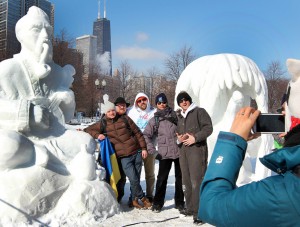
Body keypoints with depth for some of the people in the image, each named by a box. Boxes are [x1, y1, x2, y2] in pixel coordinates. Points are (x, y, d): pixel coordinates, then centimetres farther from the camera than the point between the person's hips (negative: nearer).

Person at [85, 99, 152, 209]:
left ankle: (135, 199, 26)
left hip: (137, 152, 2)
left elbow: (137, 133, 6)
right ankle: (142, 198, 14)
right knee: (133, 179, -10)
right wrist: (97, 135, -12)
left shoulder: (124, 119, 4)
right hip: (124, 157, -1)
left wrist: (143, 148, 2)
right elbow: (87, 130, 7)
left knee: (136, 179, 8)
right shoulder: (103, 124, 5)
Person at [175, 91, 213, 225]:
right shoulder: (179, 116, 20)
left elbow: (208, 128, -7)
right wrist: (178, 137, 2)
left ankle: (199, 212, -8)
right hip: (183, 150, 7)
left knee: (196, 181, -12)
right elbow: (176, 131, 25)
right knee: (186, 181, 11)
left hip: (196, 149, -7)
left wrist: (195, 137, -18)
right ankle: (190, 208, 23)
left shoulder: (199, 111, 1)